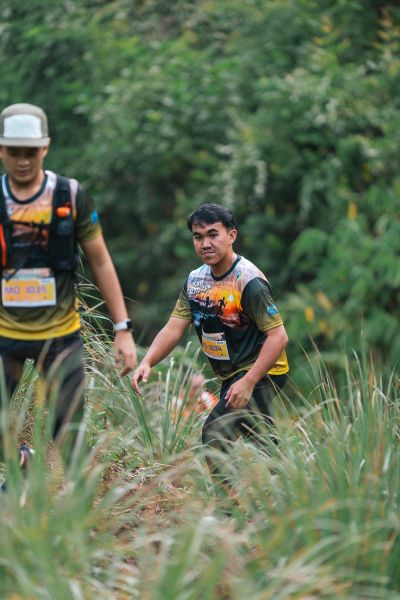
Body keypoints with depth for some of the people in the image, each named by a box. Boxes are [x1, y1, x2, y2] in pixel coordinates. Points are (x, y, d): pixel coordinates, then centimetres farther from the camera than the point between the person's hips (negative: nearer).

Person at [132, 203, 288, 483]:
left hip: (261, 373, -9)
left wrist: (248, 382, -32)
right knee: (262, 442, 19)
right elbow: (174, 328, 0)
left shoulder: (248, 281, -22)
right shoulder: (196, 280, 3)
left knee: (215, 434, -22)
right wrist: (147, 362, -18)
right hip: (231, 375, 9)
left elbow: (278, 336, -25)